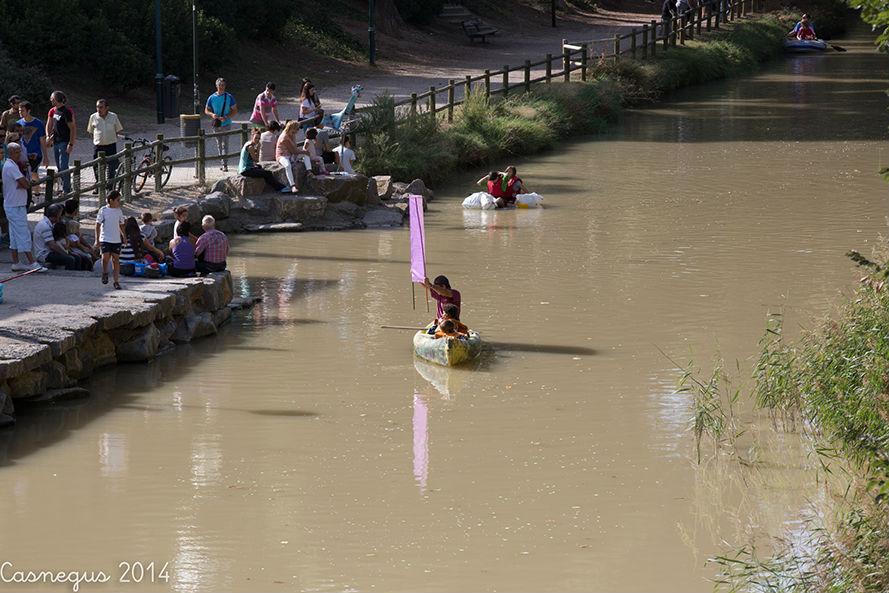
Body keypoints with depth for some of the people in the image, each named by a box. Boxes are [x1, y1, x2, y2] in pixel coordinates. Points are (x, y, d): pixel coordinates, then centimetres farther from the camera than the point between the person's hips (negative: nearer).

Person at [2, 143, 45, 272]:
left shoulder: (10, 165, 15)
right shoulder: (11, 167, -18)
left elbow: (26, 183, 9)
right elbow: (26, 184, -22)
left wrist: (23, 183, -11)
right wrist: (26, 181, -2)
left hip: (12, 206, 10)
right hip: (16, 207, -10)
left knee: (15, 236, 12)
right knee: (23, 234, -8)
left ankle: (15, 264, 15)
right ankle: (32, 263, -7)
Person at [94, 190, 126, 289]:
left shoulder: (119, 211, 6)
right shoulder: (103, 210, -5)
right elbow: (98, 225, -3)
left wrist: (124, 237, 12)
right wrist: (97, 240, -7)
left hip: (116, 240, 3)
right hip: (105, 239, -3)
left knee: (116, 259, 2)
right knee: (105, 257, -14)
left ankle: (116, 281, 8)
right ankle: (105, 273, 15)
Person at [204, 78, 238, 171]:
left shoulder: (229, 97, -2)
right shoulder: (211, 98, 3)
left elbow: (235, 111, -1)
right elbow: (206, 110, 9)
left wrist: (226, 117, -17)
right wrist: (212, 114, -14)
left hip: (225, 124, -3)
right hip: (216, 125, 3)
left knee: (225, 144, -12)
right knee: (219, 144, 10)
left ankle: (225, 164, -16)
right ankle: (222, 163, 20)